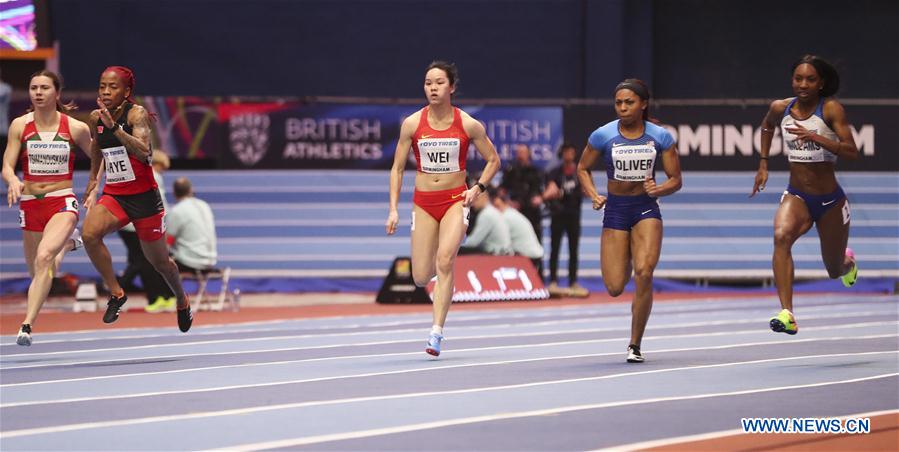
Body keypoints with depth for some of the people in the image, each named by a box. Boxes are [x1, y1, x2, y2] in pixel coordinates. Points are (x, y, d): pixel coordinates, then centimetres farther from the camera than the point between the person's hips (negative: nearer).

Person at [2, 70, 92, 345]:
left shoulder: (76, 128, -4)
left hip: (62, 202, -3)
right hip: (30, 204, 3)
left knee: (43, 258, -28)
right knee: (37, 272, 17)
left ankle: (27, 325, -30)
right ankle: (67, 243, 53)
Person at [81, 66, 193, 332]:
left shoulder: (136, 114, -15)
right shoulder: (96, 117, 1)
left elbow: (144, 152, -31)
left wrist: (114, 127, -40)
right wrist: (93, 179, 30)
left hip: (143, 196, -4)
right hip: (113, 195, 4)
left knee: (159, 261, 11)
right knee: (90, 234, -27)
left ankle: (182, 300, 41)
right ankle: (116, 293, -11)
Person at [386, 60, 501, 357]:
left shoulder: (468, 125, -5)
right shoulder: (412, 124, -3)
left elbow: (493, 160, 8)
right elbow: (397, 168, 4)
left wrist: (478, 189, -7)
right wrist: (393, 209, -3)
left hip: (455, 200, -2)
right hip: (423, 202, 2)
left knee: (445, 260, -24)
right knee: (421, 278, -2)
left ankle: (437, 332, -23)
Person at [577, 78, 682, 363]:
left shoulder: (660, 137, -6)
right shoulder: (603, 135, -7)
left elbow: (676, 179, 0)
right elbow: (583, 168, 7)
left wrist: (658, 190, -21)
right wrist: (594, 196, -9)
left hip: (646, 208, 0)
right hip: (615, 209, 0)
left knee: (644, 273, -20)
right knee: (615, 288, -4)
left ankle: (635, 345, -5)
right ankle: (625, 264, 38)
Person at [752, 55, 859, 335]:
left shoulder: (831, 110, -13)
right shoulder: (781, 109, -3)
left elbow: (852, 152, -23)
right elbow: (767, 127, 23)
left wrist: (815, 137, -34)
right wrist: (763, 164, 17)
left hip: (831, 201, -1)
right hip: (796, 196, 1)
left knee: (836, 271, 15)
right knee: (781, 236, -33)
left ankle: (847, 261, 57)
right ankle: (787, 314, -41)